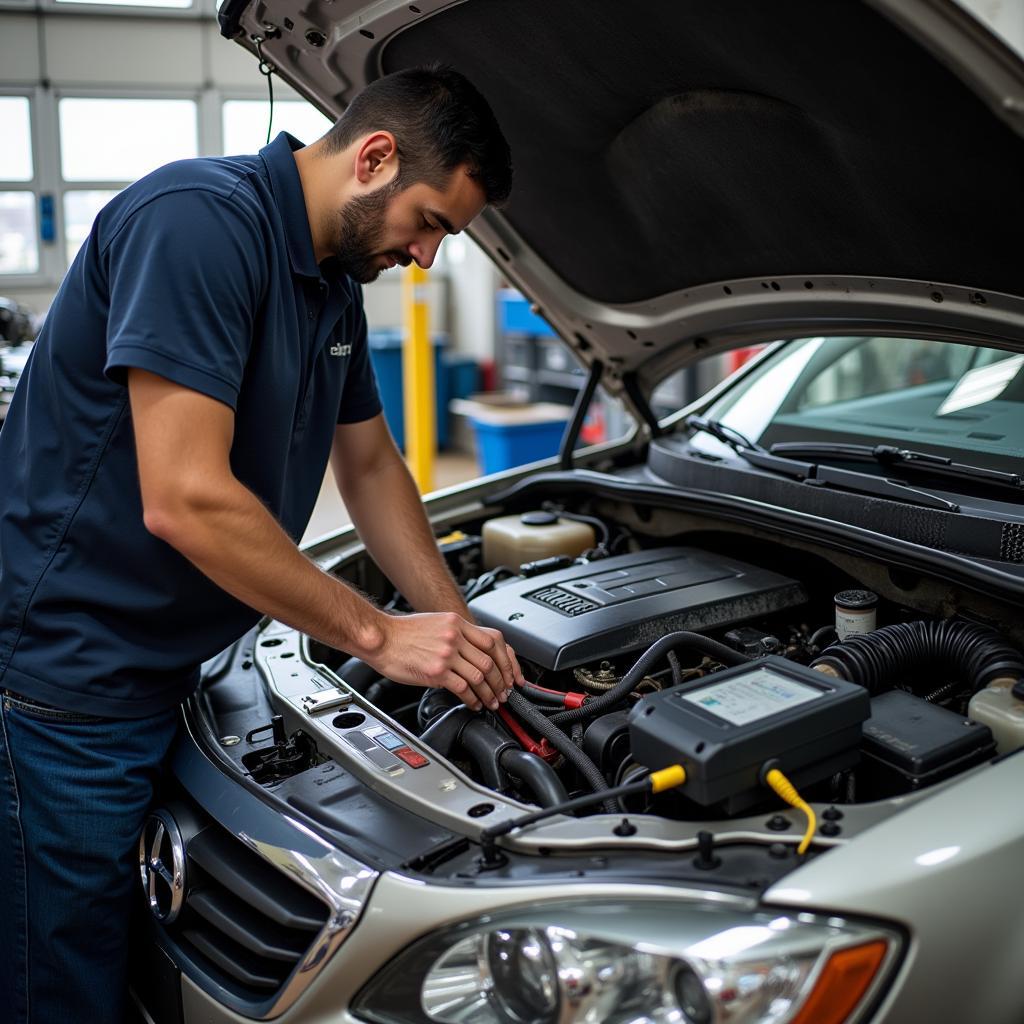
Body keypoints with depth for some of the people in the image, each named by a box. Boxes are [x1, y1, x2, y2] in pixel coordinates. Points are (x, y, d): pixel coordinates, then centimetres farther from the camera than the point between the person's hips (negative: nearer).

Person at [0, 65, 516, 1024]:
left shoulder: (335, 280, 9)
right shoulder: (199, 221, -21)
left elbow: (370, 466, 19)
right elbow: (185, 501, -28)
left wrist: (455, 625, 9)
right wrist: (378, 635, -18)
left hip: (161, 673, 9)